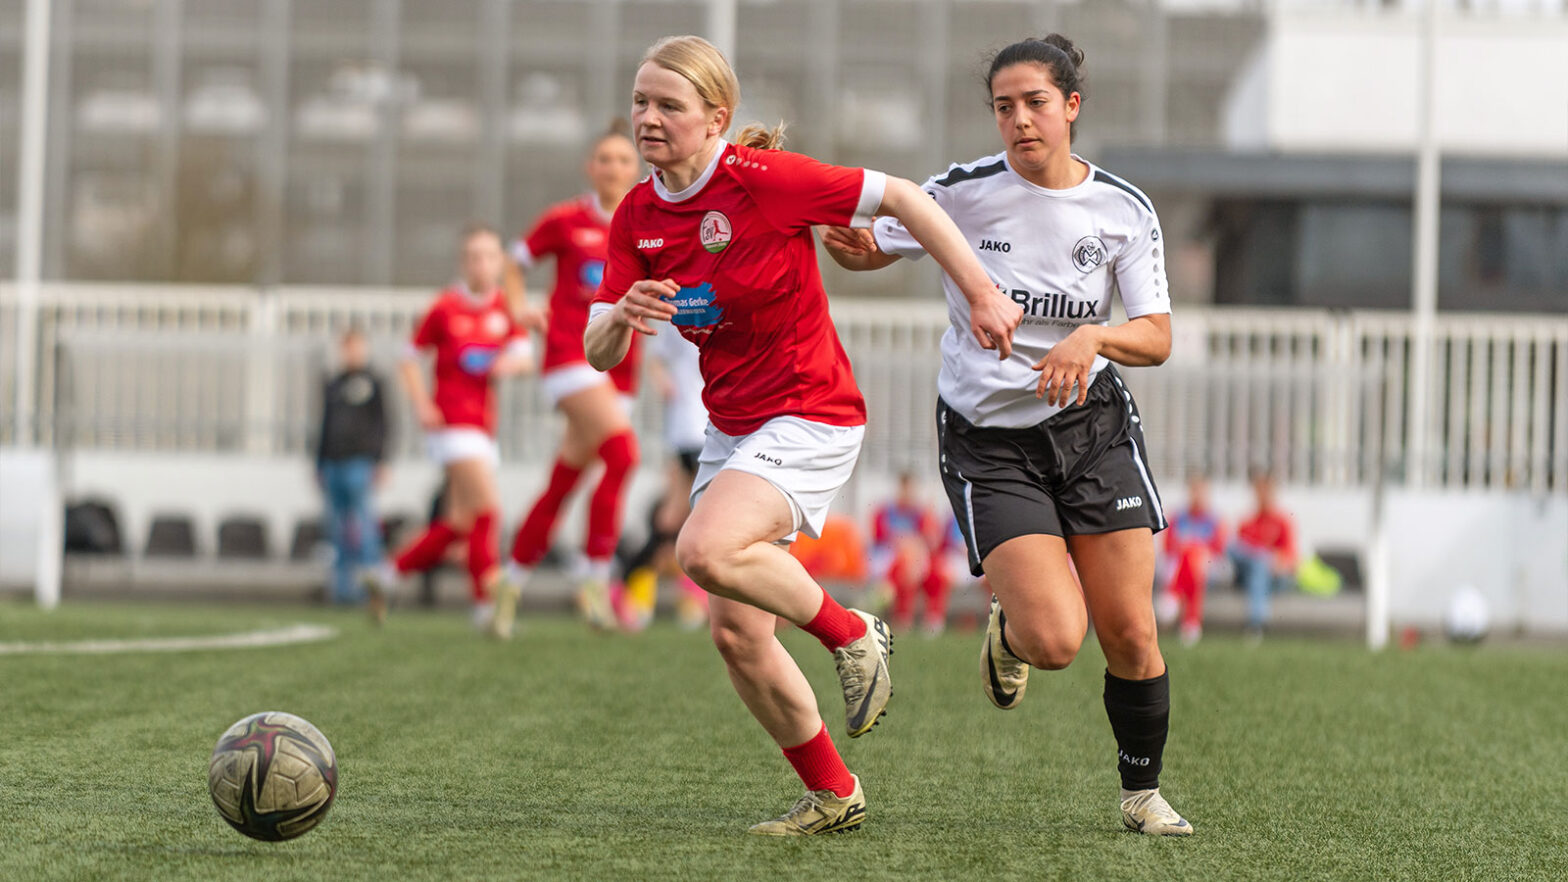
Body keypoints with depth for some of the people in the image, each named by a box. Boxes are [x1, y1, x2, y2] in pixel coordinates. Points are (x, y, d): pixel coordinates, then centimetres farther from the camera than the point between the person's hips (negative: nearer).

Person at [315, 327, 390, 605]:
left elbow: (380, 423, 0)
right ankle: (343, 584, 7)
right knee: (338, 527, 4)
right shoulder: (332, 386, 19)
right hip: (334, 463, 6)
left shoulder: (372, 383, 4)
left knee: (364, 524, -11)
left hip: (360, 461, -6)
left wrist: (380, 462, -7)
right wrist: (320, 465, 19)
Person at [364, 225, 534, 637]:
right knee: (486, 506, -18)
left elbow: (525, 355, -2)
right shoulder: (446, 307, -5)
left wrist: (513, 362, -25)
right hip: (452, 420, -6)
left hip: (484, 425, 6)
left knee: (460, 523, 11)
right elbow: (410, 359, 2)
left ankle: (388, 573, 26)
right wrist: (422, 406, -9)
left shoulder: (506, 308, 7)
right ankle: (488, 599, -16)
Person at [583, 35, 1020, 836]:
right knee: (736, 635, 4)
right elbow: (598, 353, 2)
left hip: (808, 419, -7)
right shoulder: (637, 216, 2)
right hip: (730, 428, 7)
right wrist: (621, 317, -22)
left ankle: (849, 633, -5)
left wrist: (983, 297, -14)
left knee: (706, 550, -30)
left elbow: (901, 198, -13)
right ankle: (832, 796, 22)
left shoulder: (762, 179, -17)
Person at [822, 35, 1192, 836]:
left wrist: (1094, 336, -25)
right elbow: (868, 248, 5)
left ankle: (1141, 792, 21)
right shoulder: (964, 193, -7)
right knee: (1056, 640, -16)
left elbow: (1157, 337, -4)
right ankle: (1007, 631, 22)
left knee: (1128, 635, -2)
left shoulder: (1124, 211, -2)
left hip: (1092, 424, 2)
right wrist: (843, 237, -19)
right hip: (987, 438, -2)